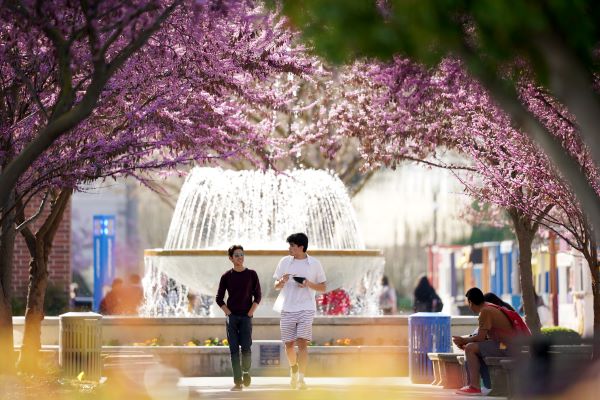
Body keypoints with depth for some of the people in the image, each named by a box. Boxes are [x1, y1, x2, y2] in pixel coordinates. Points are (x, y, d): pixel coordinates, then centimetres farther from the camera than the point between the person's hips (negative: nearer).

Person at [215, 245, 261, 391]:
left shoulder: (251, 274, 2)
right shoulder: (227, 276, 3)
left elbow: (257, 296, 4)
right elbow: (219, 298, 7)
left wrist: (250, 313, -5)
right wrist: (228, 313, -3)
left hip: (246, 317, -1)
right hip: (231, 317, 1)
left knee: (246, 348, -8)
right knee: (234, 349, -3)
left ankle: (246, 371, 19)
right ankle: (237, 381, -1)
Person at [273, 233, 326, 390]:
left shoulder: (314, 264, 2)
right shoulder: (285, 262, 8)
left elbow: (323, 287, 8)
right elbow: (276, 286, 13)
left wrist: (309, 284, -11)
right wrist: (282, 281, -10)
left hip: (306, 309, -3)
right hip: (287, 309, 3)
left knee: (303, 343, -14)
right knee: (289, 344, 7)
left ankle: (301, 379, -16)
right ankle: (293, 370, 35)